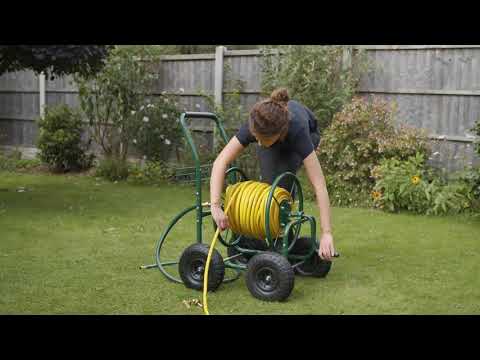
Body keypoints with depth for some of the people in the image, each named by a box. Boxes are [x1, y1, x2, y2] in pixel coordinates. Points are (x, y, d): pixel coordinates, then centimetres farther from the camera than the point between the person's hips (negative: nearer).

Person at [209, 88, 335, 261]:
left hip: (308, 133, -2)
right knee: (269, 179, -23)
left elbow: (319, 185, -48)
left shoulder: (297, 130, -46)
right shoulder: (255, 125, -40)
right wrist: (215, 206, -50)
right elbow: (220, 162, -39)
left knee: (283, 179, -27)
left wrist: (326, 233, -53)